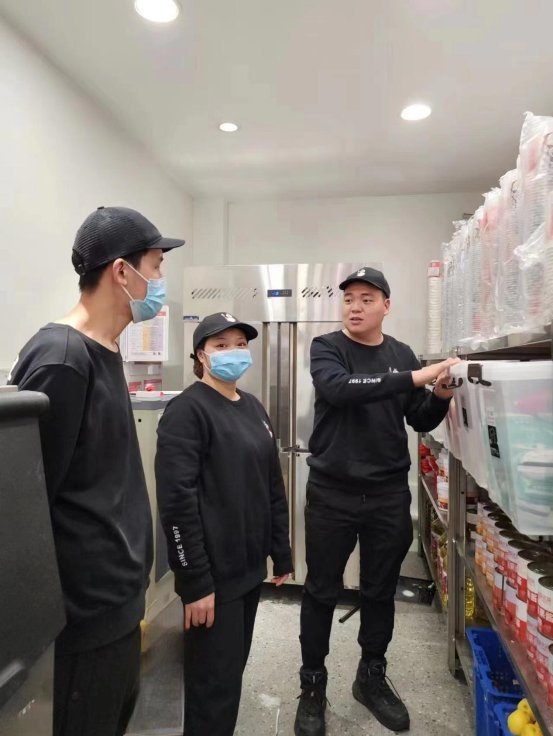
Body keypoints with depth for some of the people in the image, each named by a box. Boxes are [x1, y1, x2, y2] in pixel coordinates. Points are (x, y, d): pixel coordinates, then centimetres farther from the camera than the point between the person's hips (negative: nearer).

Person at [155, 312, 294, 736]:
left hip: (249, 568, 7)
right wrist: (195, 582, -18)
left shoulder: (253, 408, 8)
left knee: (233, 671, 21)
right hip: (213, 574, -7)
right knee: (215, 684, 7)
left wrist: (282, 555, 13)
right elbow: (177, 501, -19)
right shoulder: (187, 410, -15)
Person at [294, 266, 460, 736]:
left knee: (381, 591, 18)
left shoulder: (401, 354, 5)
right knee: (321, 592, 10)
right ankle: (313, 685, 31)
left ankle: (372, 677, 40)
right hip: (332, 492, -3)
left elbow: (422, 423, 8)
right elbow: (338, 388, -26)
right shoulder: (326, 348, -5)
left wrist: (440, 396, -12)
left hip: (389, 494, 3)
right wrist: (411, 379, -30)